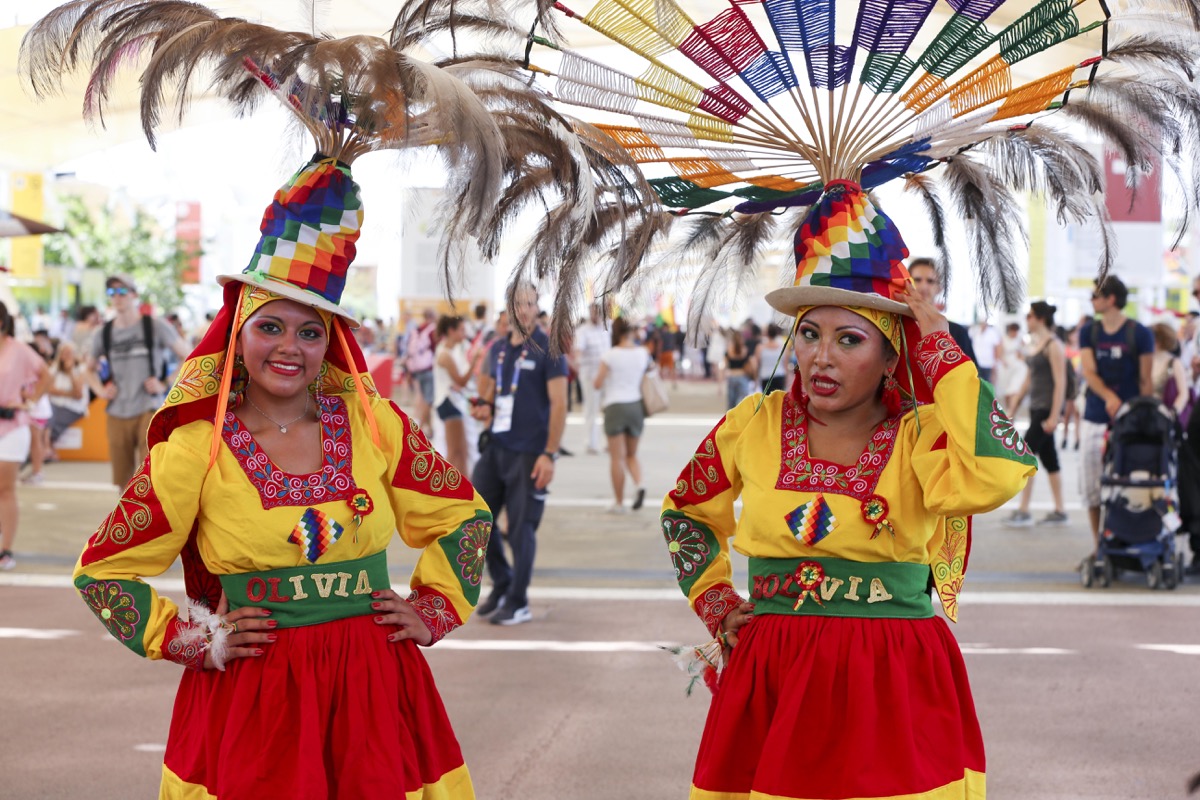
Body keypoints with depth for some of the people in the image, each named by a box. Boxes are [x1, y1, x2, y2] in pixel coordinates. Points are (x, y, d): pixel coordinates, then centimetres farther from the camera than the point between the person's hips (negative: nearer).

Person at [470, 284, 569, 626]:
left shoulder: (548, 350, -7)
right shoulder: (498, 348, 11)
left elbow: (559, 404, -11)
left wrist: (550, 454, -18)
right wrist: (483, 405, 2)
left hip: (528, 453, -6)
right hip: (495, 446, 6)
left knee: (521, 527, -2)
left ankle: (518, 603, 10)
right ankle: (501, 584, 25)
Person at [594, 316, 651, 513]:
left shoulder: (610, 355, -9)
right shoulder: (643, 353, 1)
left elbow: (597, 384, -7)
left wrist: (596, 378, 13)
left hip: (615, 406, -3)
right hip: (636, 406, 4)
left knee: (617, 457, 3)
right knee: (631, 455, 17)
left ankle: (619, 502, 6)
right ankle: (639, 484, -10)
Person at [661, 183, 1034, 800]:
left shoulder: (919, 437, -3)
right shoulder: (754, 425, 5)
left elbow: (999, 472, -26)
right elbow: (686, 512, 22)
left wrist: (940, 349, -16)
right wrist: (715, 603, 8)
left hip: (893, 694, -2)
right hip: (769, 681, 2)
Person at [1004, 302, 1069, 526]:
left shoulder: (1053, 346, -13)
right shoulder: (1034, 343, 13)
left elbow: (1060, 382, -17)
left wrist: (1055, 416, -21)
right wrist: (1013, 405, 18)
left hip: (1047, 408, -9)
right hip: (1036, 407, 9)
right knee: (1048, 457, 10)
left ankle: (1023, 512, -6)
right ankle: (1059, 512, 16)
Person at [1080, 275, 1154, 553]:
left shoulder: (1139, 334, -2)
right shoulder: (1089, 332, 8)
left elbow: (1145, 381, 0)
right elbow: (1089, 372, -4)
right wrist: (1108, 397, -22)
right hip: (1094, 420, 4)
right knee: (1091, 488, 5)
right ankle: (1098, 548, 15)